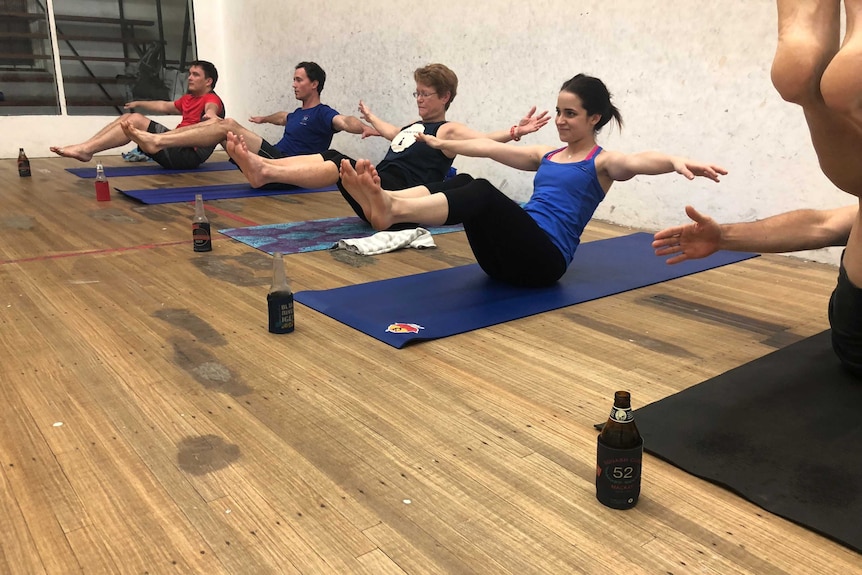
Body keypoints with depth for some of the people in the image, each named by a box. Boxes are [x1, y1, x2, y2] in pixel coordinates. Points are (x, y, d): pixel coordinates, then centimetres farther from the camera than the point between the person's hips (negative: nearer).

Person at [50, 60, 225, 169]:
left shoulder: (211, 99, -6)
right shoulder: (188, 98, 24)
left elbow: (211, 109, -32)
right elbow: (165, 106, 39)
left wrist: (210, 114, -57)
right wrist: (139, 103, 52)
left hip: (189, 154, -9)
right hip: (178, 148, 9)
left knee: (136, 120, -18)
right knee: (127, 117, 7)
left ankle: (86, 150, -21)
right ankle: (84, 147, -6)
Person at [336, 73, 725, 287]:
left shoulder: (603, 163, 4)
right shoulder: (546, 156, 23)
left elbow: (639, 161, -19)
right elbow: (491, 148, 29)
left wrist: (676, 162, -41)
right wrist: (442, 144, 36)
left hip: (544, 259, -6)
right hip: (509, 260, 6)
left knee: (483, 193, -30)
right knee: (462, 185, -16)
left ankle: (392, 210, -49)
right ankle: (385, 200, -39)